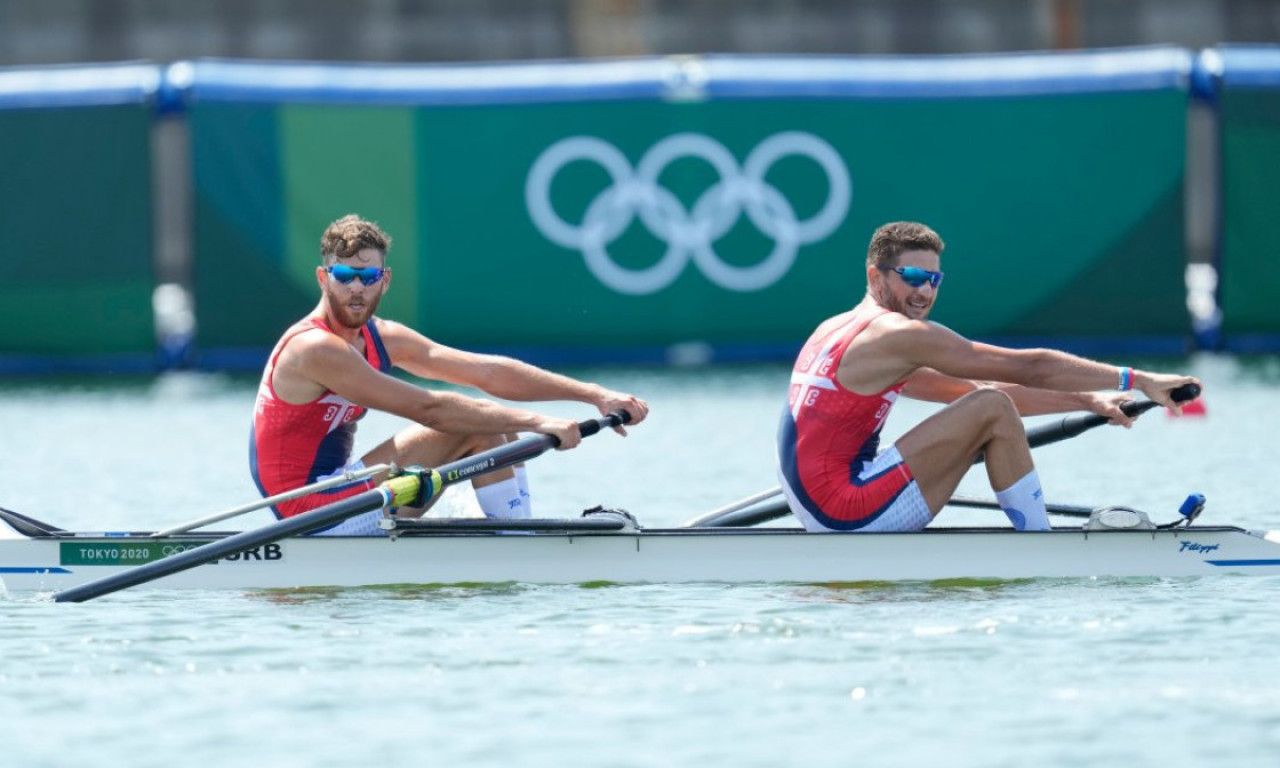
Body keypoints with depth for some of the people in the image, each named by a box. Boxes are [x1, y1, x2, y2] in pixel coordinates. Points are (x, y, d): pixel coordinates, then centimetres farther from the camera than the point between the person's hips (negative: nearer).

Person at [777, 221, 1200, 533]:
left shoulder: (839, 331, 20)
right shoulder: (901, 335, -10)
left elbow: (973, 392, 21)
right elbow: (1032, 369, -10)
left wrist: (1086, 401, 17)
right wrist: (1136, 381, -6)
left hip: (815, 512, 10)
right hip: (847, 509, -10)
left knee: (983, 411, 21)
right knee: (991, 411, -10)